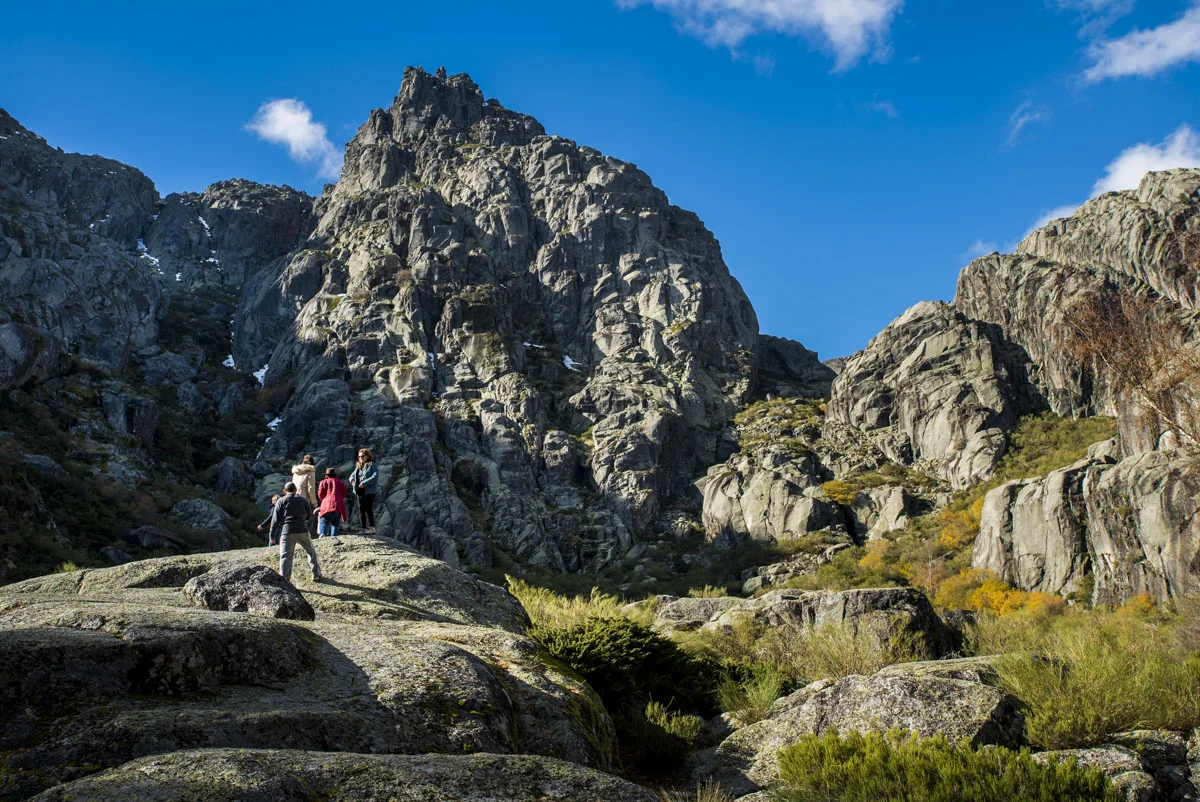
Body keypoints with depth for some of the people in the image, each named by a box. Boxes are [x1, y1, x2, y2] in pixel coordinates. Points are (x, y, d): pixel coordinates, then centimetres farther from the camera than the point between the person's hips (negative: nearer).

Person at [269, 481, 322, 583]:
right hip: (302, 531, 2)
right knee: (311, 552, 18)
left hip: (287, 532, -1)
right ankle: (316, 575, 24)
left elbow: (275, 520, 0)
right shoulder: (303, 500, 11)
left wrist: (272, 535, 6)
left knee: (285, 556, -1)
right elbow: (309, 516, 17)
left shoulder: (281, 501, 5)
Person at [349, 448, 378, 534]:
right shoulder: (358, 466, 17)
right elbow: (352, 475, 28)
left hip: (369, 491, -7)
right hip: (360, 491, 7)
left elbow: (375, 477, -17)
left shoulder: (372, 465, -5)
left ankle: (372, 528, -5)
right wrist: (352, 480, 3)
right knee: (361, 509, 6)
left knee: (368, 508, -10)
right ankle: (364, 528, 10)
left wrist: (364, 483, -21)